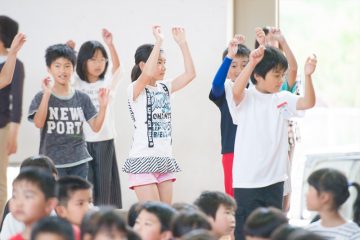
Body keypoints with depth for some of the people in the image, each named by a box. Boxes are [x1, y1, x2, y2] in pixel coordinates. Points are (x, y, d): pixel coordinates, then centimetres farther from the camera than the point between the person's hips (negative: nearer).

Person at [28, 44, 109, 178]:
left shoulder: (82, 98, 5)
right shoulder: (42, 97, -2)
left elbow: (96, 127, 4)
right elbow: (38, 123, -18)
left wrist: (103, 106, -12)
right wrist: (47, 95, -21)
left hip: (78, 161, 3)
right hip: (52, 162, -3)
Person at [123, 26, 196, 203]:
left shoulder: (164, 88, 11)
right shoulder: (135, 90, -10)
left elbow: (190, 74, 4)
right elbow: (148, 74, -31)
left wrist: (182, 43, 0)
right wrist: (158, 42, -27)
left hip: (165, 159, 7)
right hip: (143, 160, -7)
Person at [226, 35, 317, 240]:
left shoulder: (282, 99, 6)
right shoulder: (246, 98, -7)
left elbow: (308, 103, -7)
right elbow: (236, 91, -29)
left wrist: (308, 76, -23)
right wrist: (252, 63, -41)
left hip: (274, 178, 5)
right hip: (247, 180, -5)